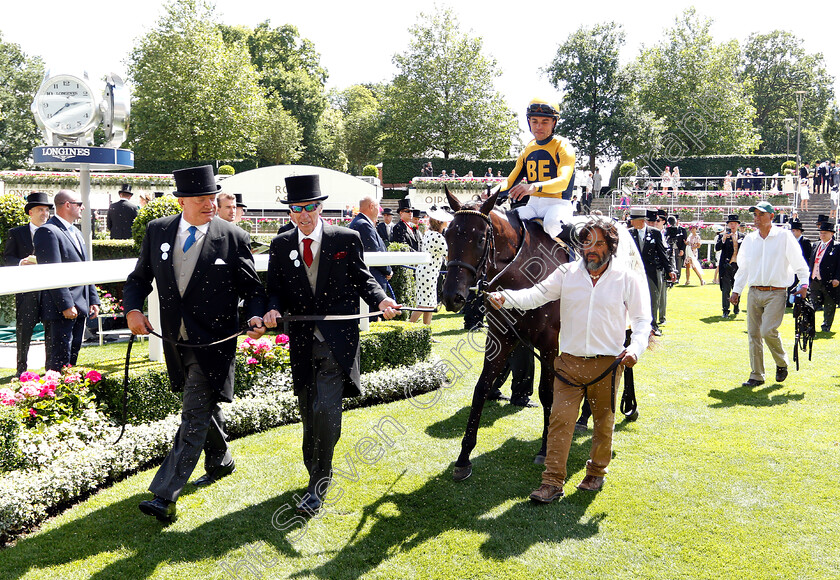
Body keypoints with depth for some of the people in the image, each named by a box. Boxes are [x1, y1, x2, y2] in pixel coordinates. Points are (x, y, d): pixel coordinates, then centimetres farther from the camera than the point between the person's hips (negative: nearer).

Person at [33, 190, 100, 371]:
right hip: (60, 310, -9)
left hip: (79, 308, 9)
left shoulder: (76, 232, 19)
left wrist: (93, 300, 14)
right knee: (59, 362, -7)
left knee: (72, 356, 13)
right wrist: (66, 305, -21)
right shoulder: (48, 232, -11)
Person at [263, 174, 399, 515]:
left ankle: (318, 487, -3)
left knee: (326, 409, -15)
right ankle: (316, 473, 33)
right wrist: (274, 310, -11)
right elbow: (275, 289, 10)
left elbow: (361, 278, 6)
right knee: (308, 414, 13)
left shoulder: (346, 239, 0)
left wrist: (380, 299, -13)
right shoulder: (281, 246, 7)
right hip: (302, 341, 4)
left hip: (338, 339, -3)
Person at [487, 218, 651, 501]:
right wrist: (505, 297, -27)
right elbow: (536, 295, -8)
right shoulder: (567, 273, 2)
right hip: (570, 361, 1)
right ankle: (552, 482, 2)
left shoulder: (628, 279, -1)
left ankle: (596, 472, 33)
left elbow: (642, 320, 1)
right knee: (560, 418, -3)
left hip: (607, 363, -1)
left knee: (604, 422, 12)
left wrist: (635, 348, -17)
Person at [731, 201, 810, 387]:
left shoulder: (784, 236, -2)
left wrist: (804, 284, -11)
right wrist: (736, 290, 15)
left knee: (768, 331, -17)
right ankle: (757, 375, 13)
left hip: (776, 293, -5)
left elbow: (799, 263, 0)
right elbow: (743, 267, 19)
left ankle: (782, 363, 11)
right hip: (754, 293, 5)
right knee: (753, 334, 3)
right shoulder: (749, 239, 11)